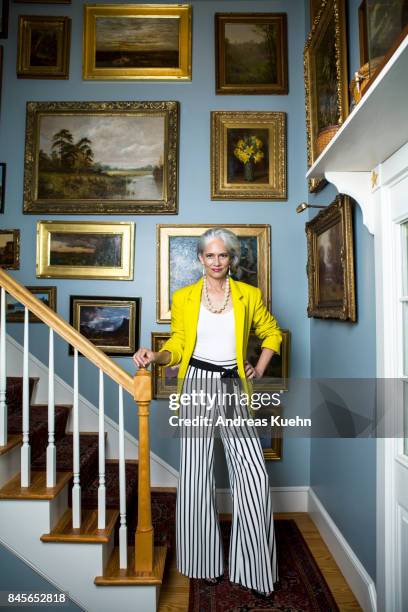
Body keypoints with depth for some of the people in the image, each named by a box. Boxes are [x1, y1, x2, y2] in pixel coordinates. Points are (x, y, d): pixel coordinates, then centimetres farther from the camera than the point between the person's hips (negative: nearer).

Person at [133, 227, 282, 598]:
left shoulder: (249, 295, 5)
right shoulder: (183, 298, 5)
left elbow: (272, 333, 17)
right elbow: (178, 344, 6)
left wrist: (260, 369, 8)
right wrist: (155, 356, -12)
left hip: (233, 388, 1)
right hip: (198, 386, 0)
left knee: (255, 474, -4)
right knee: (196, 473, 4)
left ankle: (254, 568, 16)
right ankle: (206, 561, 25)